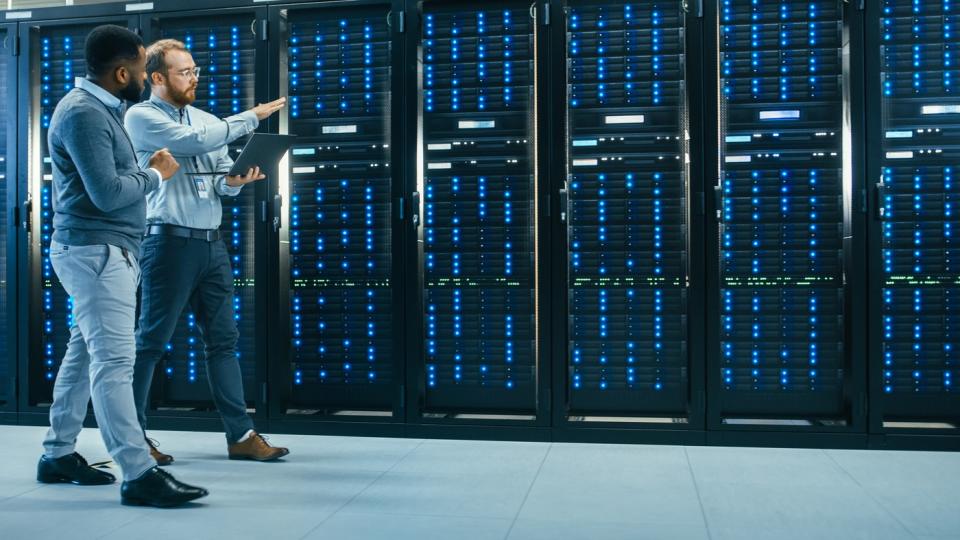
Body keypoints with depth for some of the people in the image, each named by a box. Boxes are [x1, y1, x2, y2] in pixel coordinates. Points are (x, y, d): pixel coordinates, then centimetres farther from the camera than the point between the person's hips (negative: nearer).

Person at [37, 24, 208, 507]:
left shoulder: (100, 108, 16)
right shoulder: (82, 112, -16)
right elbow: (107, 193, -21)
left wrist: (149, 171, 3)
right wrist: (155, 175, -8)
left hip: (104, 250, 10)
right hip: (94, 251, -10)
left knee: (85, 353, 14)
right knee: (114, 361, -11)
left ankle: (58, 455, 25)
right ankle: (138, 475, -10)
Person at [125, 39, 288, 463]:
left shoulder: (207, 119, 16)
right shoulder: (141, 117, -3)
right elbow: (195, 142, -18)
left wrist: (233, 182, -10)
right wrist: (251, 118, -10)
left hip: (212, 242, 7)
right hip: (170, 241, -6)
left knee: (223, 339, 6)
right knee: (151, 340, 0)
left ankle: (241, 435, 11)